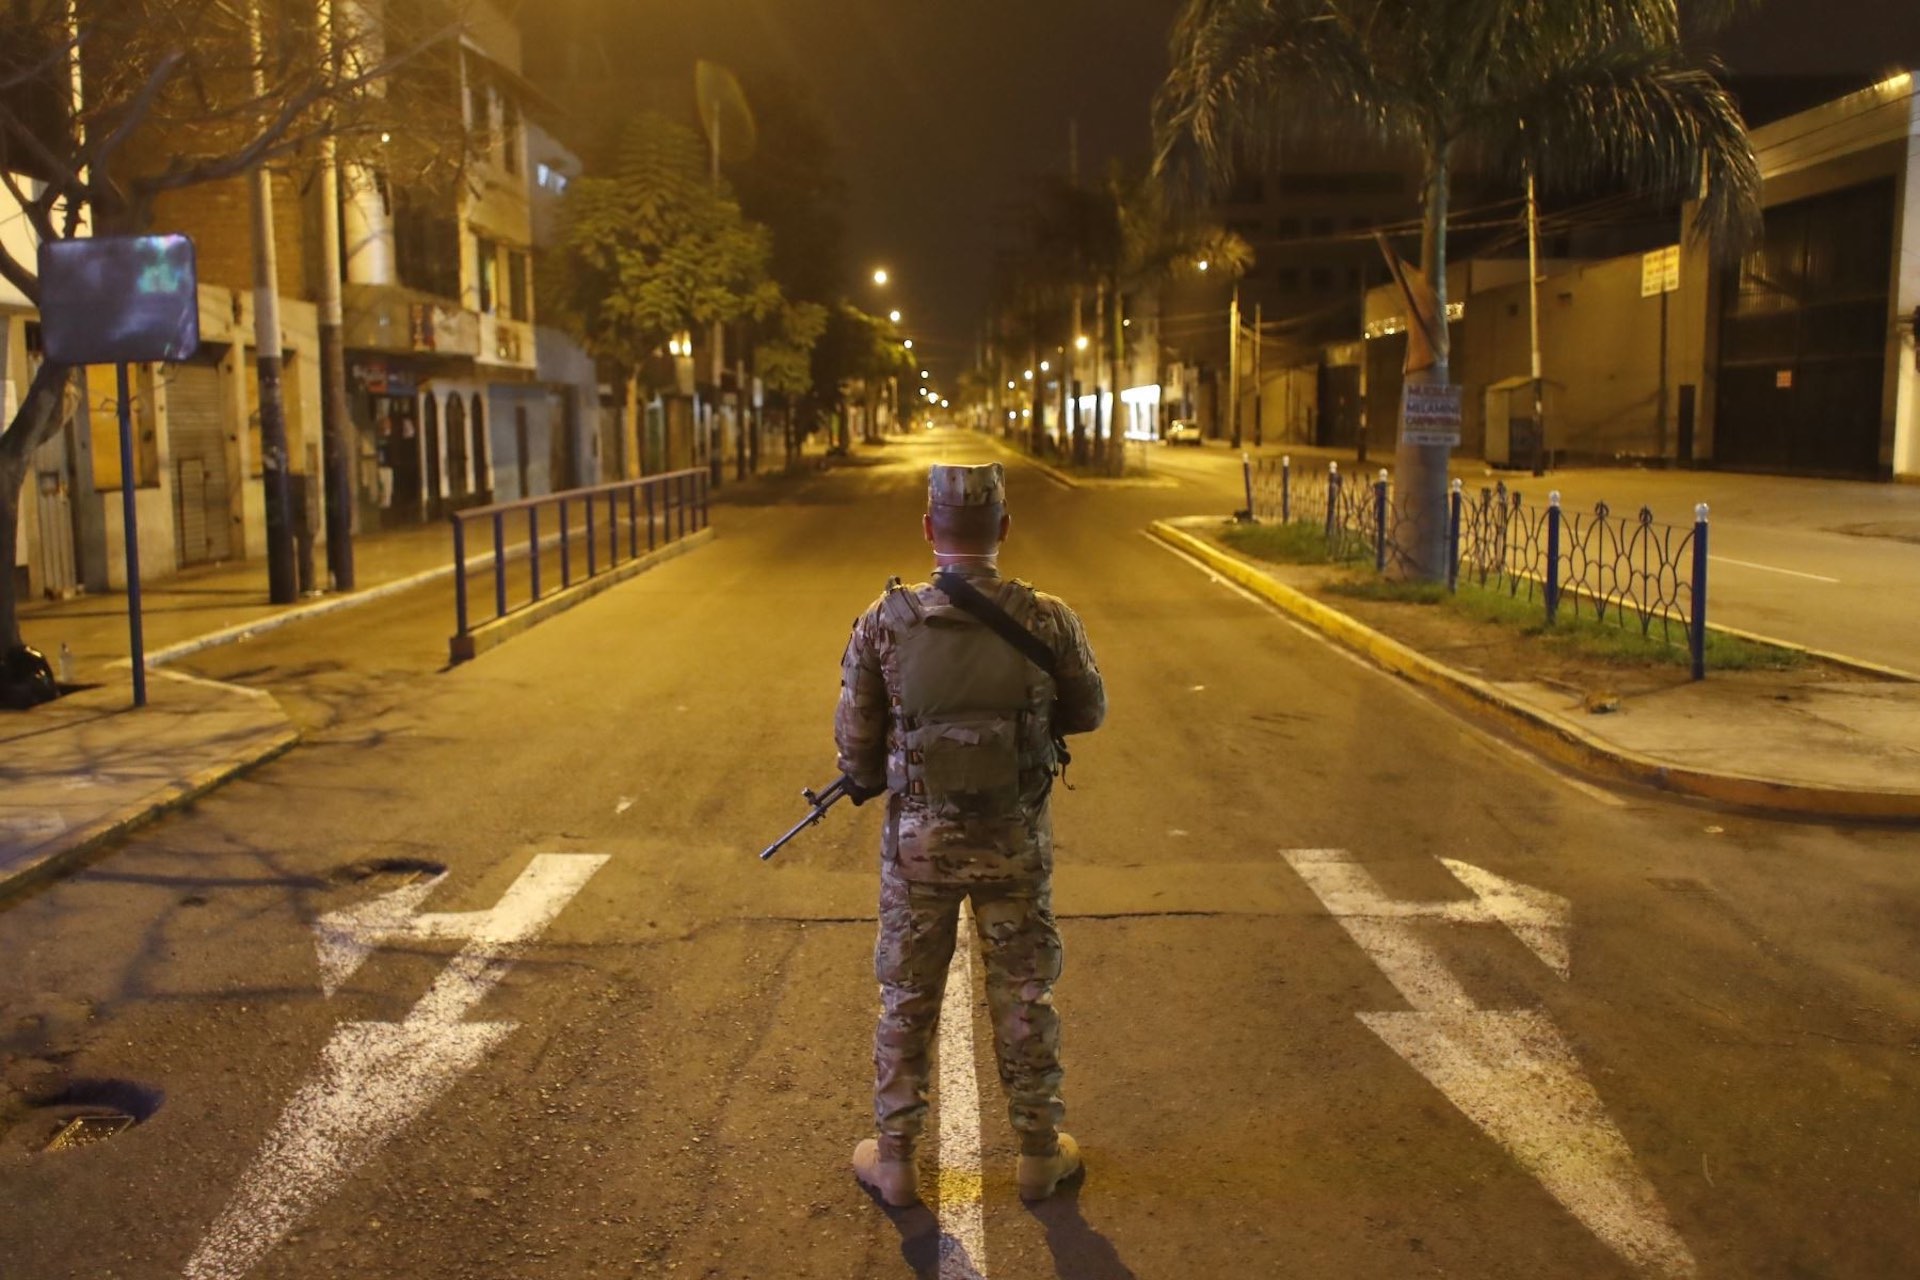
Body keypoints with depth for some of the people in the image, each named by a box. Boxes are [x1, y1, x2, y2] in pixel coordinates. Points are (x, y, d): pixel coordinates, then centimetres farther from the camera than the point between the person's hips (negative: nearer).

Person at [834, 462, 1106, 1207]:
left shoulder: (884, 623, -14)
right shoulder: (1048, 622, -13)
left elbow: (854, 739, -6)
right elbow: (1088, 712, 3)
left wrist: (874, 783, 14)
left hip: (918, 839, 0)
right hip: (1015, 841, 0)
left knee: (907, 1000, 15)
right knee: (1023, 997, 16)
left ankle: (895, 1159, 26)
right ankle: (1040, 1153, 29)